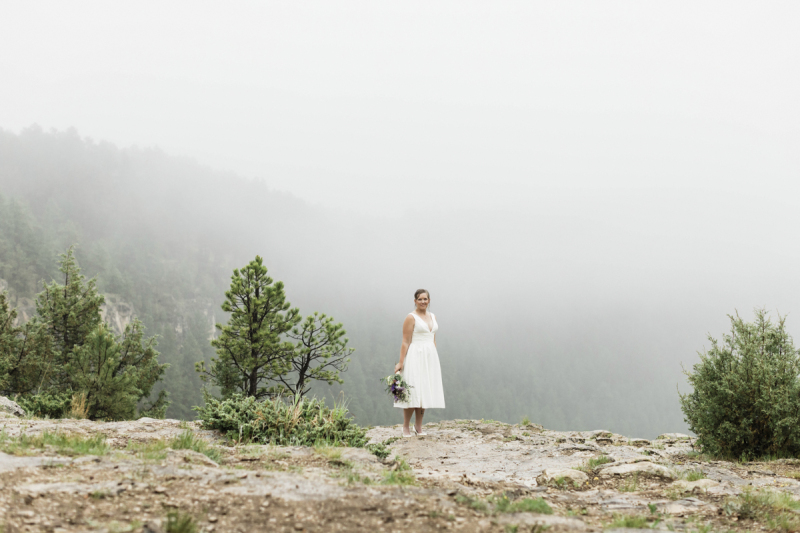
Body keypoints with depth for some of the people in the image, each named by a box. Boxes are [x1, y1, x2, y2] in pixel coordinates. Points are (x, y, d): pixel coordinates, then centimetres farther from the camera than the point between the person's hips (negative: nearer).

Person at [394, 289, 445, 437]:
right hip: (415, 356, -7)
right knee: (413, 392, -10)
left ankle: (418, 427, 13)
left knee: (424, 392, 6)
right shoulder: (411, 318, -6)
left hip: (430, 357, 7)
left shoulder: (432, 317, 14)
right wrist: (401, 362, -14)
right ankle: (405, 427, -2)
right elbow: (406, 342, -9)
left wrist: (435, 359, 17)